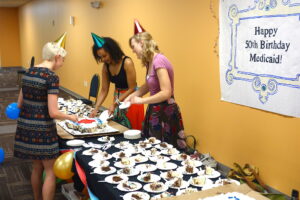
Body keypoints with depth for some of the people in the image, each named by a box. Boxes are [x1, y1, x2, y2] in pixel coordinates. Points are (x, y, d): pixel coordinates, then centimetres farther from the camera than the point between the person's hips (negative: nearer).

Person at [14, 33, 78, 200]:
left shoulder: (28, 72, 7)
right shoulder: (52, 77, -16)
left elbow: (20, 104, 14)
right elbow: (53, 113, -20)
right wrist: (70, 117, -2)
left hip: (25, 126, 8)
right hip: (42, 129, -8)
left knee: (37, 167, 23)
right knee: (51, 172, 5)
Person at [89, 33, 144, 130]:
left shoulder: (127, 62, -21)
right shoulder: (106, 66, -2)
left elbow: (132, 88, -18)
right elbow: (104, 90, 4)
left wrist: (114, 104, -19)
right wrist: (96, 108, -6)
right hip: (117, 98, 6)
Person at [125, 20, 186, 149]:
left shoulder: (159, 60, -21)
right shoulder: (149, 62, 7)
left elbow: (166, 93, -26)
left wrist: (141, 100, -18)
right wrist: (132, 96, 7)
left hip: (165, 113, -9)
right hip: (154, 111, 9)